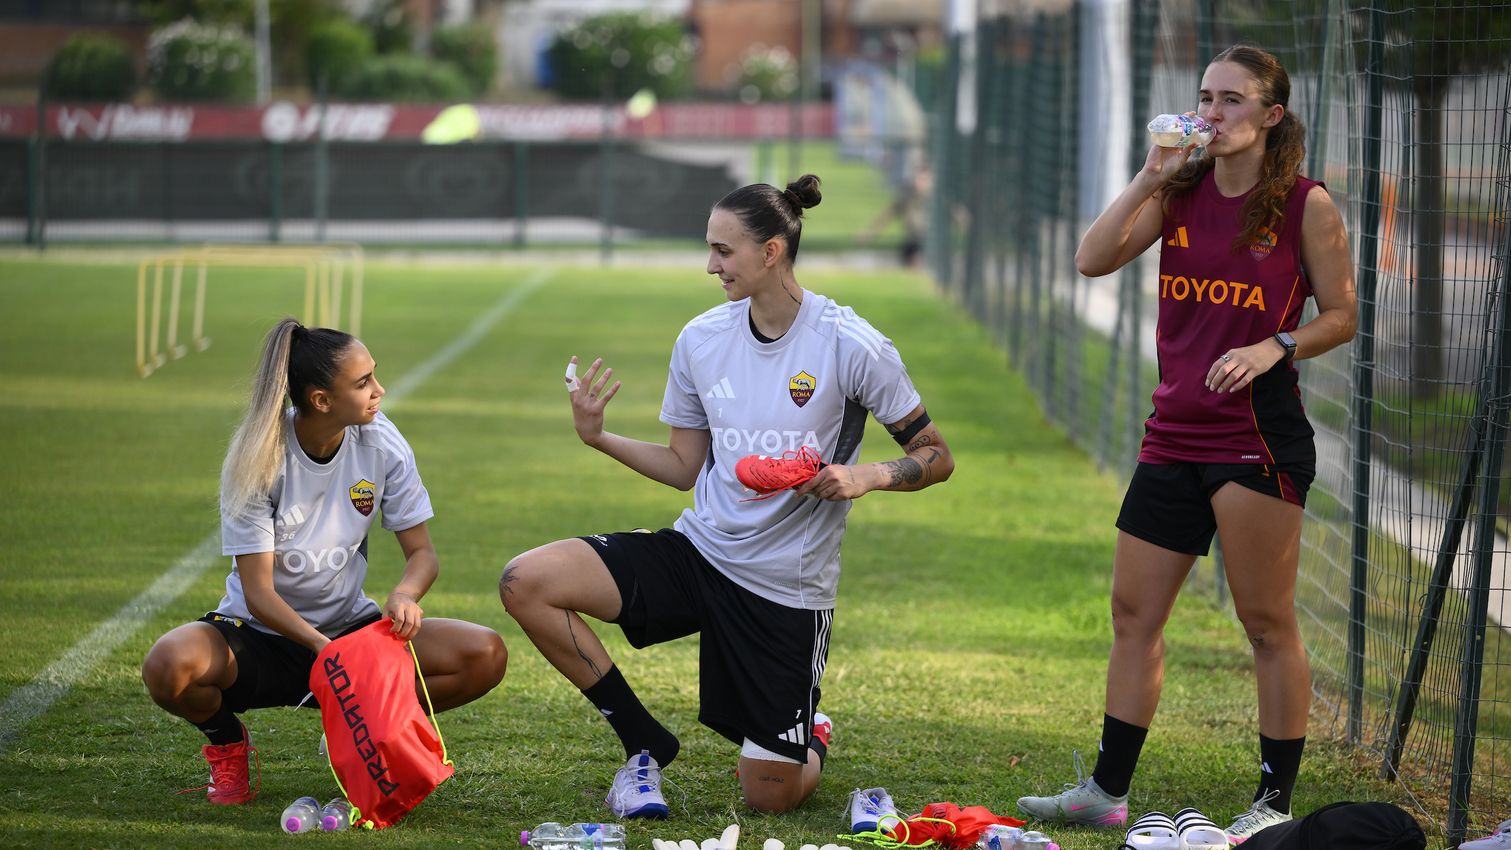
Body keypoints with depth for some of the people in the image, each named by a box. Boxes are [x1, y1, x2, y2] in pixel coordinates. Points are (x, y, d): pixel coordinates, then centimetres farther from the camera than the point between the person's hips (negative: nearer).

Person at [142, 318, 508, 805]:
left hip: (348, 625, 3)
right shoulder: (258, 461, -18)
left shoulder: (381, 444, -9)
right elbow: (259, 592, -20)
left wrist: (405, 594, -27)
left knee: (485, 656, -21)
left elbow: (422, 551, -2)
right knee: (169, 667, -37)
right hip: (260, 635, -3)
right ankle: (227, 742, 1)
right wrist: (321, 647, -38)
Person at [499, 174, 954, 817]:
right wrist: (600, 438, -2)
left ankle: (812, 742, 38)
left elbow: (936, 457, -5)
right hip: (701, 548, 4)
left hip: (788, 584, -4)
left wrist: (866, 476, -24)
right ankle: (645, 745, 0)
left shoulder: (850, 346, -12)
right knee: (525, 583, -18)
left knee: (769, 797, -3)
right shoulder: (700, 341, 1)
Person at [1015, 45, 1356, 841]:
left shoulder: (1306, 206, -4)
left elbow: (1340, 316, 0)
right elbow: (1092, 260, -3)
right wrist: (1150, 177, -10)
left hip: (1258, 435, -5)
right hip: (1175, 437, 6)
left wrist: (1274, 347, -17)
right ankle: (1106, 791, 17)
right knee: (1133, 613, 9)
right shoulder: (1181, 192, 7)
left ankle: (1275, 804, 9)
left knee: (1268, 624, 0)